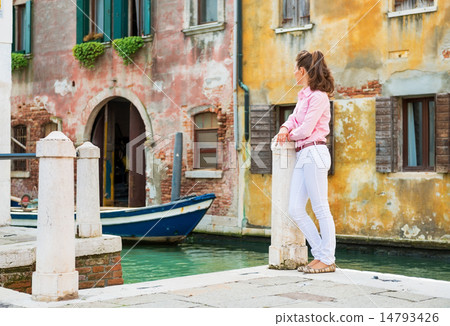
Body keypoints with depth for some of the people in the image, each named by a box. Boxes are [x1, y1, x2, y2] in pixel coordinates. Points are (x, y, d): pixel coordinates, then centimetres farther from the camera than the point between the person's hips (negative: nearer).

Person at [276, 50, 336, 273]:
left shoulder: (318, 96, -9)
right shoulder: (303, 95, 19)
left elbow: (305, 130, -13)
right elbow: (294, 118, 29)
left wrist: (291, 135, 6)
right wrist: (285, 129, 7)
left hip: (313, 153, -9)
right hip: (301, 155, 9)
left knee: (321, 209, -4)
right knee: (295, 210, 4)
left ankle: (327, 259, 2)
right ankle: (320, 254, 11)